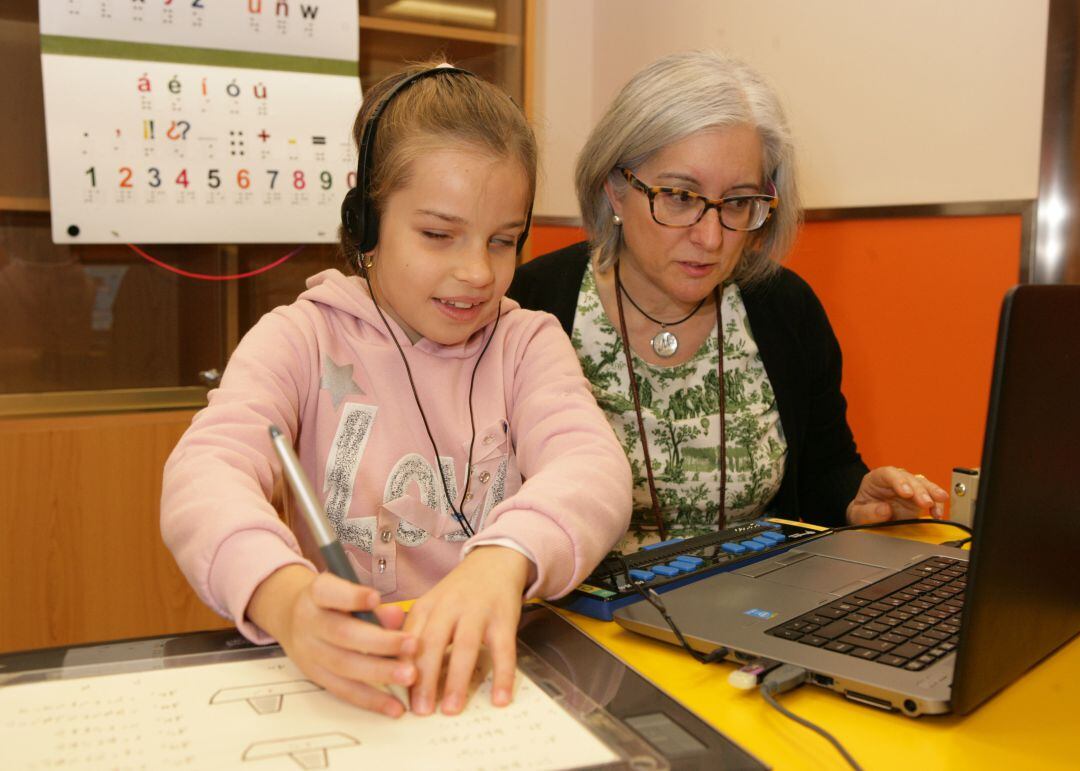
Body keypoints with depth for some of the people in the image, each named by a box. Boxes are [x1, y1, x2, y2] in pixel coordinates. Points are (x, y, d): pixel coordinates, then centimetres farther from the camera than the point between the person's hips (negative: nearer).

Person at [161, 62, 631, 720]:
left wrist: (504, 558, -36)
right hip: (342, 686, -1)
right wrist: (286, 595, -38)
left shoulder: (529, 343, 4)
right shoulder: (303, 339, 0)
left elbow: (594, 468, -14)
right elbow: (203, 475, -17)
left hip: (491, 677, 2)